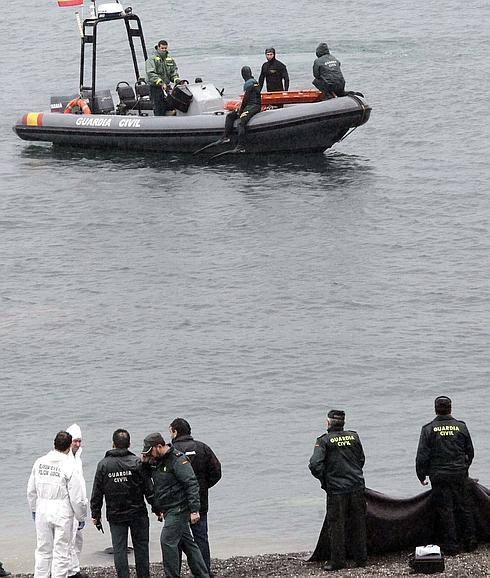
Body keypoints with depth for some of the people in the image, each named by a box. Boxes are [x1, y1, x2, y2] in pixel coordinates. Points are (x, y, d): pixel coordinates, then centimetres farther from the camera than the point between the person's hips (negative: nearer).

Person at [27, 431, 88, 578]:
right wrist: (81, 517, 1)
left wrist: (34, 509, 24)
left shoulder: (39, 462, 0)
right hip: (62, 514, -4)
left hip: (42, 512, 4)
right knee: (61, 553, 3)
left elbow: (31, 491, 10)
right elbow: (77, 497, -12)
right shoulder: (69, 466, -15)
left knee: (43, 551, 15)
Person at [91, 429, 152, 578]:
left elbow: (97, 493, 0)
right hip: (137, 513, 0)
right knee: (141, 547, 8)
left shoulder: (103, 465, -3)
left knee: (119, 550, 4)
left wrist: (95, 514, 9)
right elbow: (148, 489, -5)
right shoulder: (137, 462, -7)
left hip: (115, 515, 0)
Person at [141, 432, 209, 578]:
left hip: (178, 509, -9)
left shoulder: (177, 460, -15)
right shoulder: (156, 461, 13)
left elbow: (192, 484, -19)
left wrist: (194, 510, -22)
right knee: (187, 543, 12)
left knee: (167, 541, -14)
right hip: (168, 510, 9)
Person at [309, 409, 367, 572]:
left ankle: (337, 561, 6)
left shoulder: (324, 441, -8)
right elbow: (361, 460, 11)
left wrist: (324, 479, -1)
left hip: (336, 490, -4)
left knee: (337, 525, 4)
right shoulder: (354, 437, 4)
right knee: (358, 524, 12)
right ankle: (361, 558, 17)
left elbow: (315, 465, -16)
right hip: (357, 487, 4)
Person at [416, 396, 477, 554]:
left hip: (439, 477, -2)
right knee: (464, 507, 12)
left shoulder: (428, 429, -6)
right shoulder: (461, 427, 0)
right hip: (460, 474, 2)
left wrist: (422, 476, 4)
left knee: (445, 511, 2)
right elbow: (470, 452, 9)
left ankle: (451, 545, 2)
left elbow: (422, 456, -7)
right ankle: (470, 541, 16)